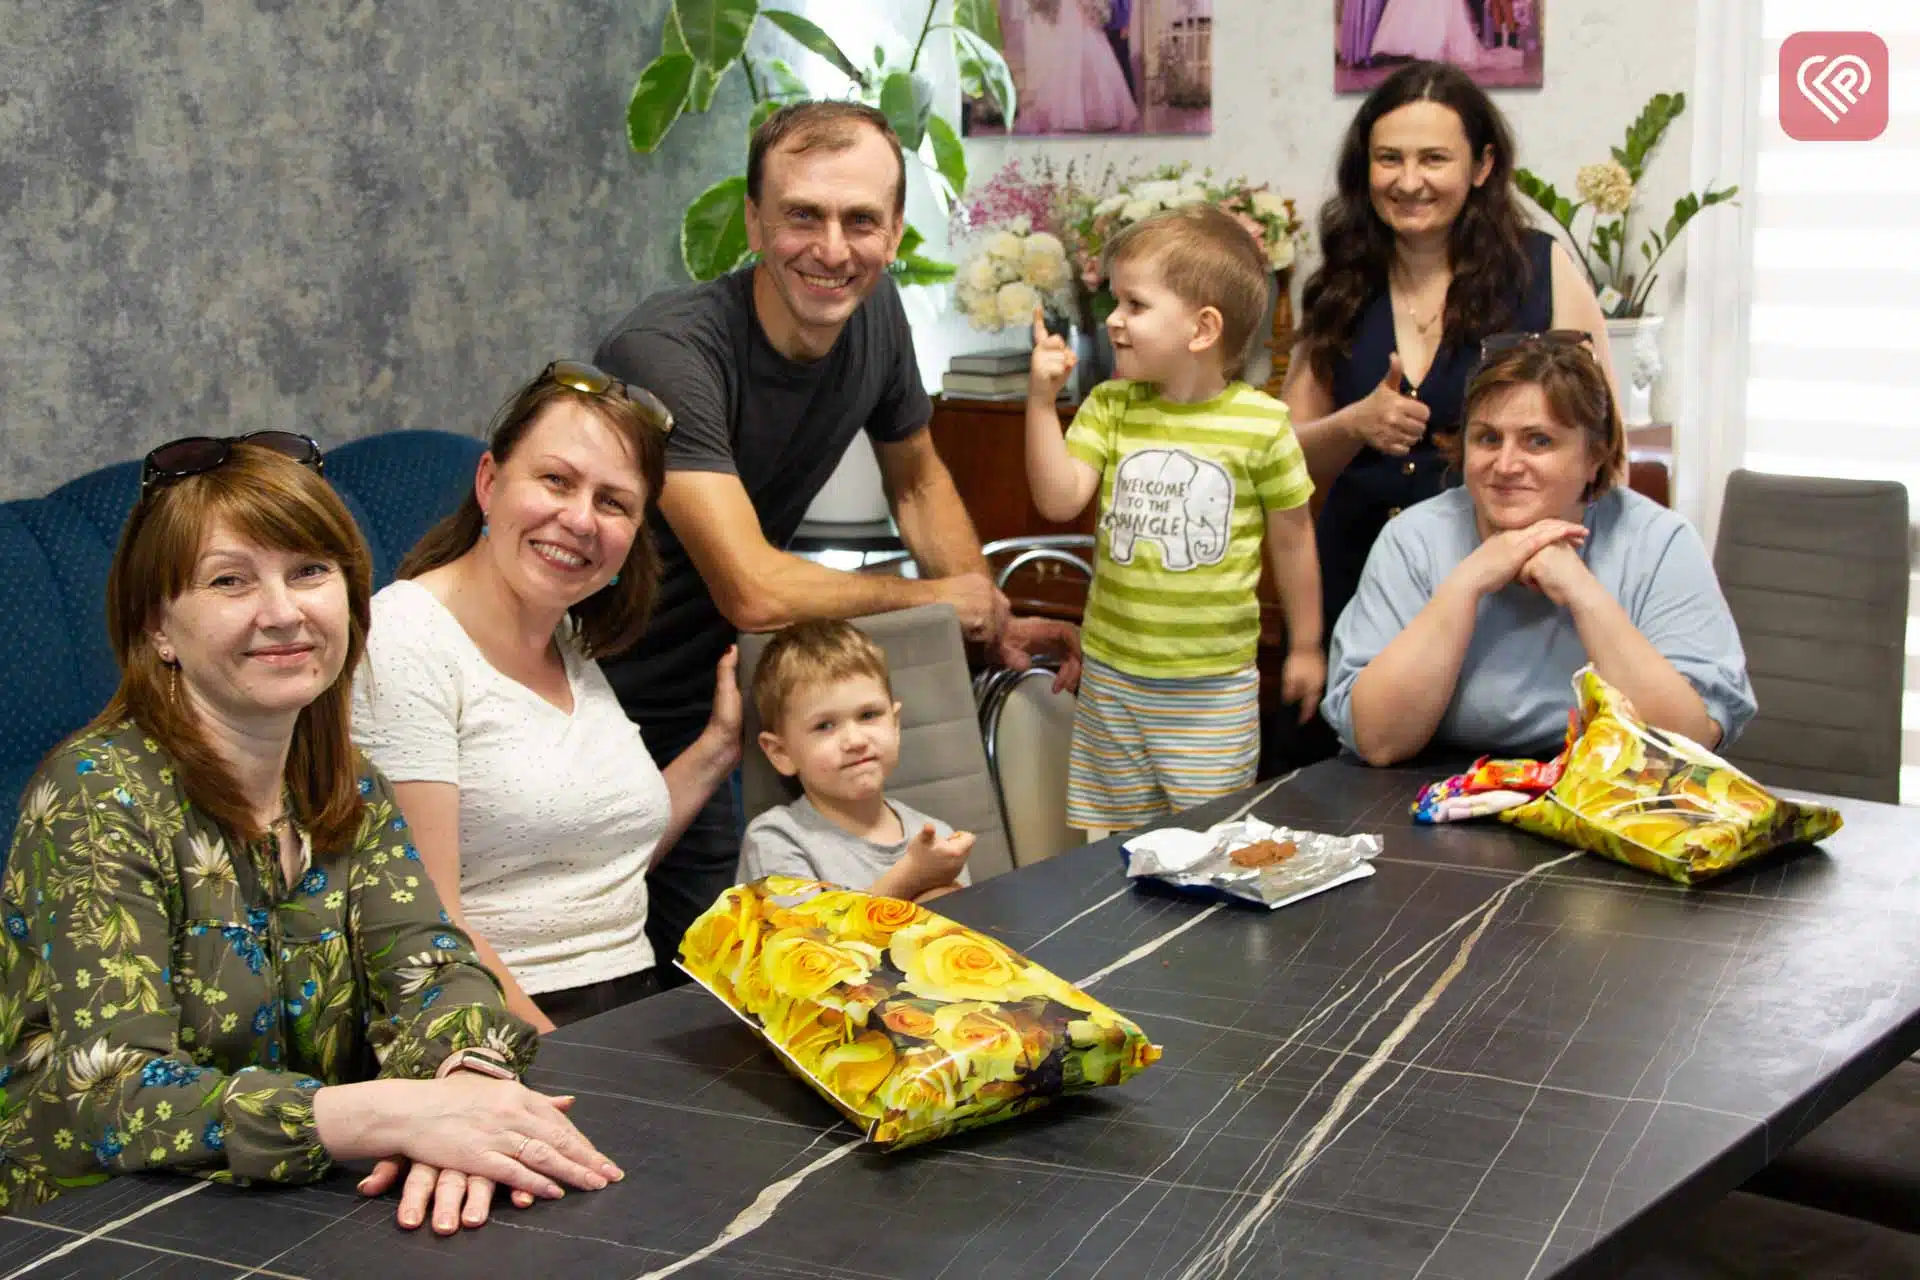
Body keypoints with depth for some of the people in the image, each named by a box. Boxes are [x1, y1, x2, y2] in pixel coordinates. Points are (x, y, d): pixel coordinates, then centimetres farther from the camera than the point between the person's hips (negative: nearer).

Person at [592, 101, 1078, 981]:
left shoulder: (873, 315, -4)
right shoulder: (669, 355, -28)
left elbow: (916, 479, 16)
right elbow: (755, 592, -34)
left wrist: (997, 621, 6)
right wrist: (941, 597, -18)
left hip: (700, 707, 6)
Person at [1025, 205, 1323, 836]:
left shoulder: (1262, 423, -9)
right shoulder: (1109, 407, 0)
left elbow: (1291, 539, 1)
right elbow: (1058, 500, -9)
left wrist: (1305, 647, 8)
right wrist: (1041, 400, -16)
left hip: (1216, 684, -3)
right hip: (1112, 675, 3)